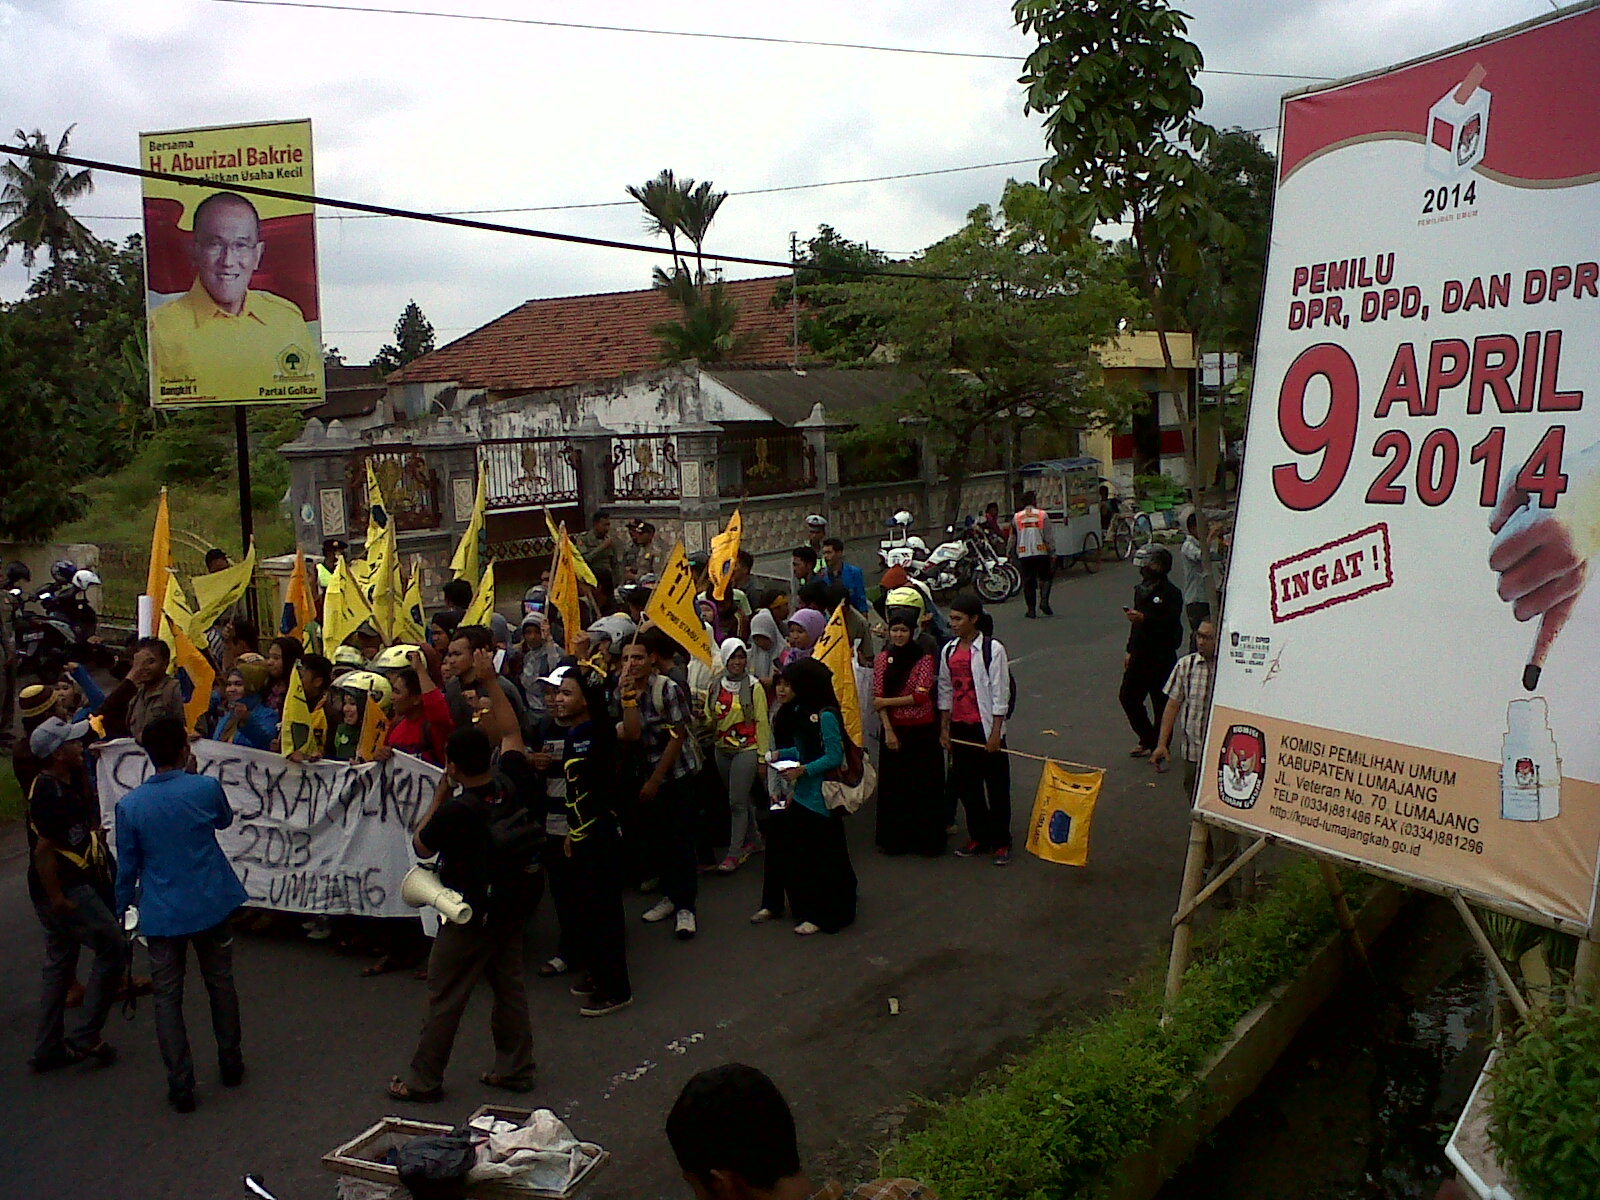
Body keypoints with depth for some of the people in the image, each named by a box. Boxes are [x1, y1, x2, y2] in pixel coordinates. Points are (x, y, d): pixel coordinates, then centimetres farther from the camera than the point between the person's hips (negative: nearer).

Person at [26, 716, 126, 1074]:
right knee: (114, 949, -4)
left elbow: (90, 822, 20)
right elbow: (43, 849, -24)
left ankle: (48, 1049, 24)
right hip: (66, 891, -10)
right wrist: (57, 899, -21)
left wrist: (83, 772, 12)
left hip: (69, 888, 10)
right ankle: (85, 1037, -1)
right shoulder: (50, 793, -21)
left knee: (60, 965, 16)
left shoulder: (63, 784, 9)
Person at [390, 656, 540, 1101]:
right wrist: (491, 680, 9)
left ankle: (423, 1080, 17)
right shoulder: (514, 783, -11)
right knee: (509, 984, 17)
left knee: (444, 997, 6)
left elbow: (421, 846, -7)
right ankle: (515, 1068, 25)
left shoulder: (455, 811, -26)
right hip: (513, 907, 6)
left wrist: (439, 795, -3)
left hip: (471, 915, -6)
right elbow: (512, 732, 6)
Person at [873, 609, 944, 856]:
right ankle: (895, 839, 20)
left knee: (924, 785, 4)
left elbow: (921, 696, -15)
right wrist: (888, 731, -9)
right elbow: (878, 697, -1)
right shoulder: (883, 658, 2)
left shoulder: (925, 658, -7)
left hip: (922, 730, -3)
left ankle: (926, 840, 14)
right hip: (894, 729, 3)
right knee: (894, 786, 9)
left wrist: (887, 702, -12)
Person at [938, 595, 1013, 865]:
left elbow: (1000, 694, -9)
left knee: (997, 786, 3)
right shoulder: (949, 651, 7)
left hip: (986, 726, -5)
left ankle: (1001, 842, 14)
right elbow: (945, 691, 12)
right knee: (965, 784, 10)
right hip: (959, 726, 6)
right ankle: (979, 837, 23)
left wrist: (995, 732, -12)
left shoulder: (992, 649, -10)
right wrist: (944, 729, 9)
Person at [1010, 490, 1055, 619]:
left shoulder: (1016, 517, 4)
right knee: (1045, 577, 15)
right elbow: (1048, 537, -4)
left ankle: (1031, 609, 6)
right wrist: (1052, 554, 0)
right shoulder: (1043, 515, -2)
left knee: (1028, 581, 6)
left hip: (1024, 554, 1)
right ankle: (1044, 601, -3)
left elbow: (1012, 538, 9)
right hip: (1041, 552, -1)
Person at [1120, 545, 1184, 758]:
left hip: (1161, 657, -8)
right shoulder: (1141, 589, 14)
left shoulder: (1171, 593, -12)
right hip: (1140, 655, 9)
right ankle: (1147, 740, 26)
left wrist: (1144, 618, -32)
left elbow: (1171, 623, -25)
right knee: (1127, 696, 11)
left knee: (1161, 704, 0)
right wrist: (1130, 650, 20)